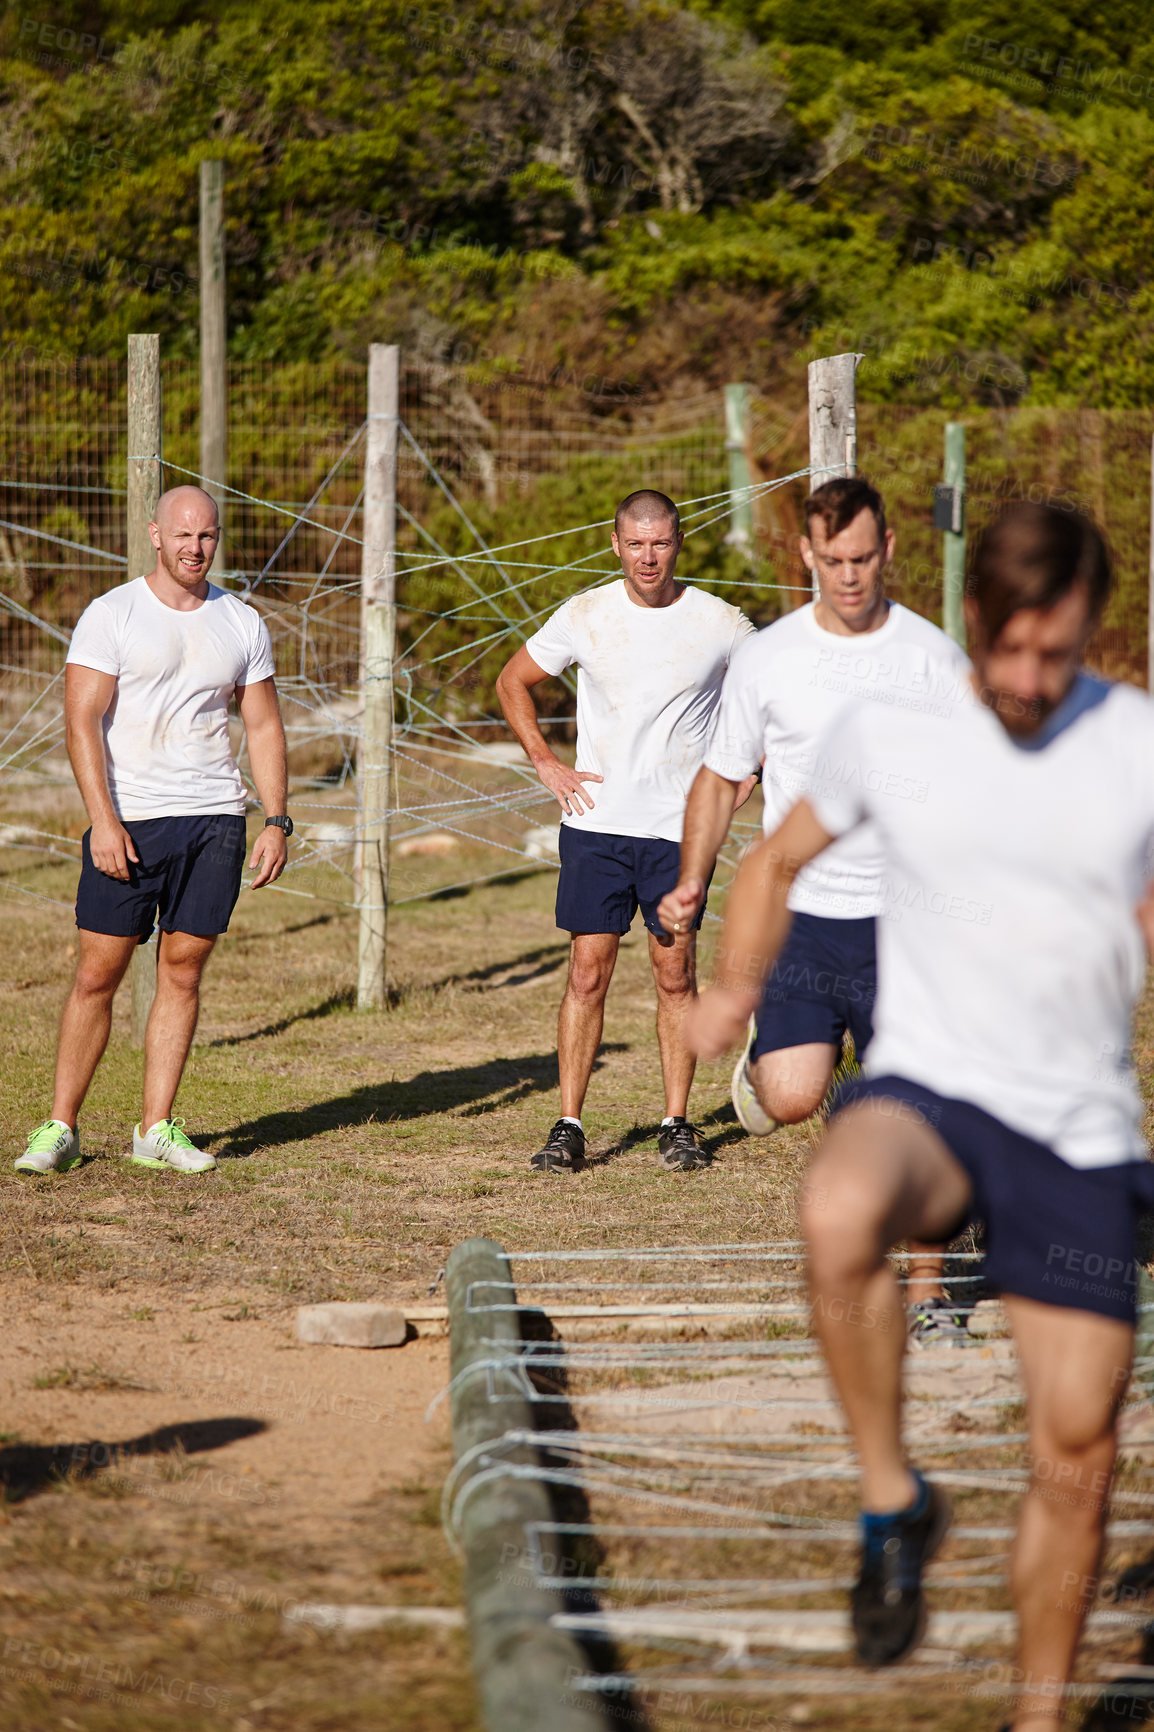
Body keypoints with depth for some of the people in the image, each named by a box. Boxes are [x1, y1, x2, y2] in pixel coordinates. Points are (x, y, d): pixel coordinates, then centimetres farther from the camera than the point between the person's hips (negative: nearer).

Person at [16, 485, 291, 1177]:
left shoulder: (242, 624, 10)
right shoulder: (111, 615, -2)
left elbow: (265, 729, 14)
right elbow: (83, 722, -8)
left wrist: (278, 821, 3)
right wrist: (104, 820, -17)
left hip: (215, 820, 3)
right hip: (128, 822, -3)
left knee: (183, 971, 3)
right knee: (98, 974, -3)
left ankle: (157, 1129, 9)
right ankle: (61, 1127, 5)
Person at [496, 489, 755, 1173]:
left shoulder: (720, 623, -3)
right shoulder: (585, 616, 0)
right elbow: (514, 681, 14)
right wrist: (545, 762, 4)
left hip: (680, 828, 0)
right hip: (596, 822, 1)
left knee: (676, 976, 2)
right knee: (588, 974, -1)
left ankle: (678, 1124, 12)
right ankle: (569, 1127, 4)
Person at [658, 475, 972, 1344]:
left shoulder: (936, 660, 0)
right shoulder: (765, 658, 1)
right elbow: (722, 778, 11)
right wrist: (693, 883, -1)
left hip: (904, 919, 0)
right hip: (799, 914, 0)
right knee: (790, 1098, -15)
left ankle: (927, 1292, 15)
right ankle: (765, 1049, 21)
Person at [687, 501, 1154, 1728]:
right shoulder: (888, 730, -1)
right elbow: (779, 858, 16)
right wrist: (738, 987, 0)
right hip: (925, 1087, -1)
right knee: (839, 1213, -38)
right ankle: (892, 1505, -18)